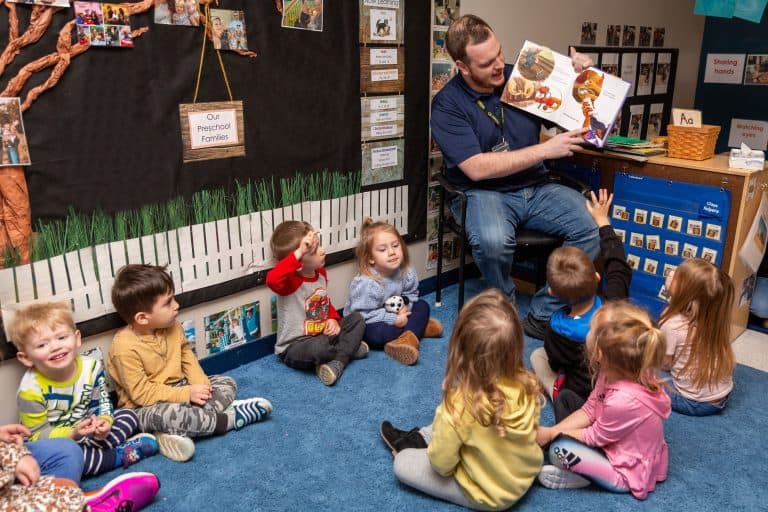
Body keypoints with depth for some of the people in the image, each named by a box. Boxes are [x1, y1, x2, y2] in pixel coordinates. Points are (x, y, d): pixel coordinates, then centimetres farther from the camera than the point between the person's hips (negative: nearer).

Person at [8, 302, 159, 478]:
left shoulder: (91, 367, -11)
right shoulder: (30, 390, -22)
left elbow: (102, 402, -2)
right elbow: (37, 436, -17)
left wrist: (104, 421, -26)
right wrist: (72, 434, -33)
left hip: (88, 430, 5)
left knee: (129, 415, -2)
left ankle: (91, 450, -23)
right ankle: (121, 454, -21)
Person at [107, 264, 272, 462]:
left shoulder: (172, 327, -4)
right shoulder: (125, 348, -25)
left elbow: (187, 358, 7)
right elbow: (142, 393, -24)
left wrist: (201, 384, -11)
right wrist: (187, 394, -26)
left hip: (179, 389, 8)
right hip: (146, 407, -7)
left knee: (227, 383, -2)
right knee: (166, 414, -39)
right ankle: (231, 417, -21)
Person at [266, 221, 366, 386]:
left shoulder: (320, 272, 1)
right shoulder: (291, 281, -24)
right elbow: (272, 279, -50)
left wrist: (333, 319, -2)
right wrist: (298, 253, -51)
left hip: (322, 335, 8)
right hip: (294, 346, -8)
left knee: (357, 319, 1)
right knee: (319, 347, -39)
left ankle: (337, 363, -17)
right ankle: (349, 349, -5)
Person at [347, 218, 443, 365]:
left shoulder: (407, 273, -12)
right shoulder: (365, 284, -31)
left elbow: (412, 294, 6)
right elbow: (363, 315, -29)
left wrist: (404, 305, -17)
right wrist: (394, 319, -28)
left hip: (397, 315, 6)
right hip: (370, 324, -6)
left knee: (422, 306, -5)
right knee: (376, 334, -35)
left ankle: (408, 338, -26)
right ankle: (419, 327, -14)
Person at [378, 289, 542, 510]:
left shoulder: (460, 406, -36)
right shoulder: (527, 383, -22)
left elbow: (441, 463, -22)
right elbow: (532, 430, -2)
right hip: (526, 475, 5)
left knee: (402, 464, 9)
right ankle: (418, 439, 38)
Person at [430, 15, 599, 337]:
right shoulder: (447, 105, -8)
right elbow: (477, 169, -18)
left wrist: (580, 77, -2)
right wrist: (545, 149, -18)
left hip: (536, 189, 5)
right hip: (483, 193, -4)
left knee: (593, 225, -20)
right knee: (492, 241, -37)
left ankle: (542, 315, -7)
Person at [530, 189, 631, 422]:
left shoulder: (557, 328, -28)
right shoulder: (614, 302, -23)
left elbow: (557, 363, -9)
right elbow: (617, 263, -5)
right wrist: (603, 221, 6)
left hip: (583, 394, -3)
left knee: (537, 356, 18)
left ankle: (559, 397, 4)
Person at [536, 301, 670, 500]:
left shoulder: (623, 400, -39)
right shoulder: (616, 372, -14)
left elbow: (595, 437, -21)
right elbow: (589, 411, -3)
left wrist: (552, 434, -9)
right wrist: (552, 430, -12)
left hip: (628, 474, -8)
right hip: (621, 449, 8)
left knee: (558, 449, -24)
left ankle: (580, 476, 4)